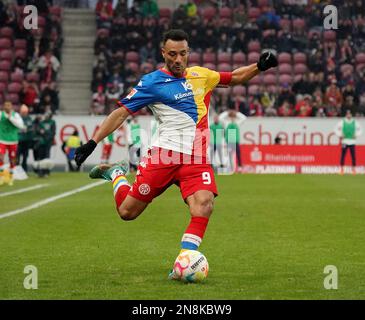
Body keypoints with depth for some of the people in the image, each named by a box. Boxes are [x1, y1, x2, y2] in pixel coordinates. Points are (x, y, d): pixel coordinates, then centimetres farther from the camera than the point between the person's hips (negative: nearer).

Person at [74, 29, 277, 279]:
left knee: (204, 204, -25)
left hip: (196, 160, 3)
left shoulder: (200, 75, 13)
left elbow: (234, 78, 29)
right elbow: (121, 112, -1)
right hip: (164, 155, -2)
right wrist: (93, 142, -8)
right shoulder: (152, 82, -1)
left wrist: (259, 67, 13)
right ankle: (116, 174, 34)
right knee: (127, 212, 2)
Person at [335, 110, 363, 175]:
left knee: (353, 156, -1)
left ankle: (354, 169, 8)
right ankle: (342, 169, 5)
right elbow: (337, 129, 8)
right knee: (343, 155, -2)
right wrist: (340, 135, -2)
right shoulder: (342, 122, 2)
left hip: (352, 141, 1)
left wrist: (356, 135, 3)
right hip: (344, 141, -1)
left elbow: (360, 129, 16)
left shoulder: (355, 122, 6)